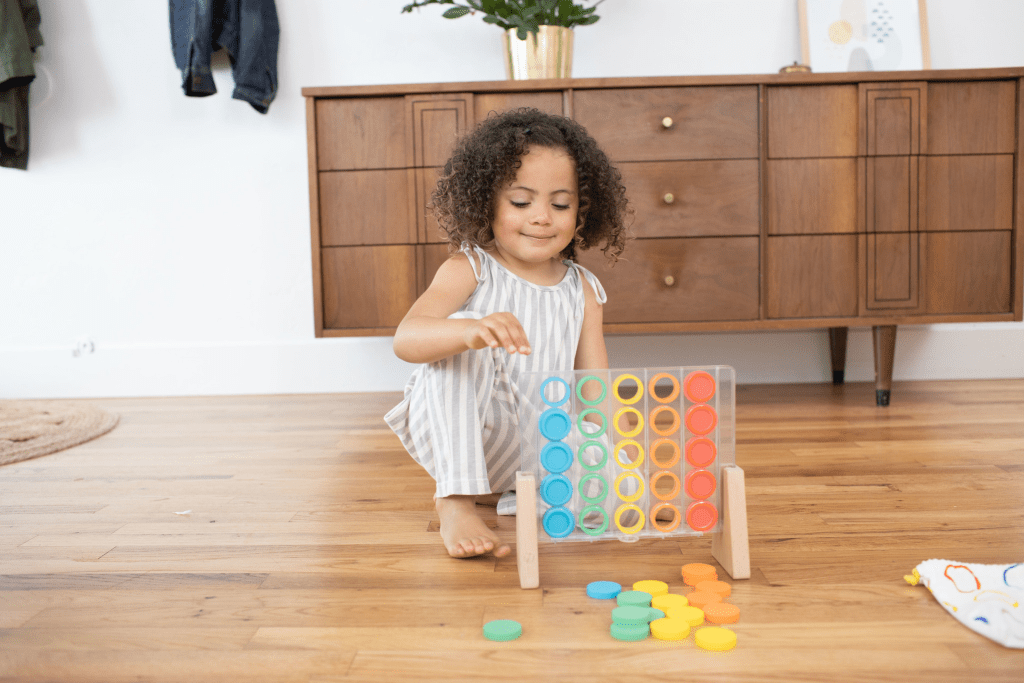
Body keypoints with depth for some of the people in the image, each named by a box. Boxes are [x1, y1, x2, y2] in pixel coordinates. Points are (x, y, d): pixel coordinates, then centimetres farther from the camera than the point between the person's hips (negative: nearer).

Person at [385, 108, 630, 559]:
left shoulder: (583, 290, 3)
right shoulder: (469, 269, -9)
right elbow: (406, 339, -27)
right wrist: (471, 331, -48)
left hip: (535, 444, 4)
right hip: (453, 433, -3)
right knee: (460, 343, -29)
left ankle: (501, 488, 4)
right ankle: (456, 501, -27)